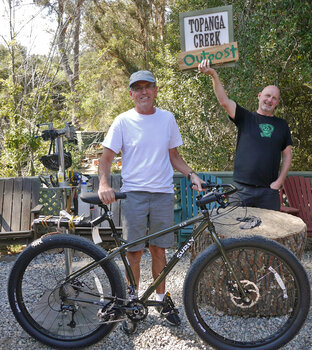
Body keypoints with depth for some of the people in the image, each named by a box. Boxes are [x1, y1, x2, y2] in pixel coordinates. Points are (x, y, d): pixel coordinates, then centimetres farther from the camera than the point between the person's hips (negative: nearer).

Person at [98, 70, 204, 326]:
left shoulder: (167, 119, 9)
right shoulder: (123, 121, 0)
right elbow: (107, 157, -1)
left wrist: (191, 174, 0)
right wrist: (104, 184, -19)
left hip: (163, 192, 2)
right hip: (133, 193, -2)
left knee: (159, 249, 9)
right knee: (134, 251, 3)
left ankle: (161, 299, 25)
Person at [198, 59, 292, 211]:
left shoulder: (282, 125, 14)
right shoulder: (245, 118, 7)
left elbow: (287, 155, 15)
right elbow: (224, 101, -8)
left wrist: (279, 181, 2)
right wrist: (214, 75, -21)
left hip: (269, 190, 2)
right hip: (242, 188, -2)